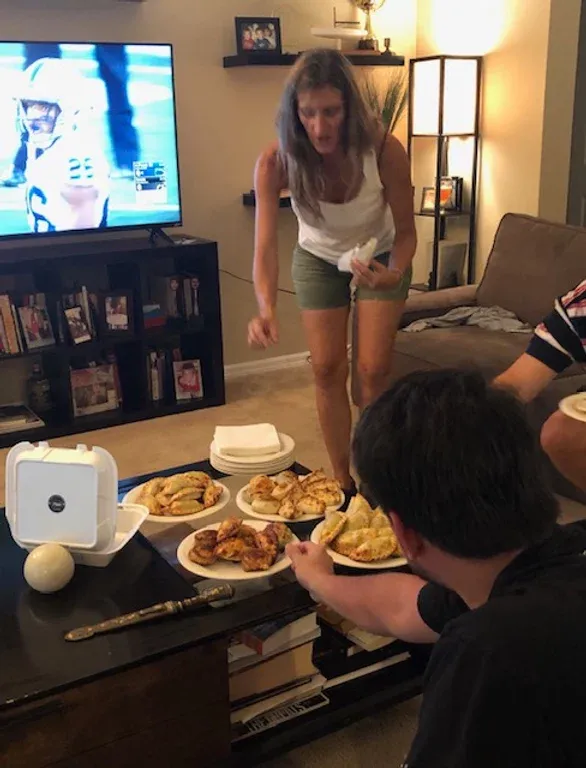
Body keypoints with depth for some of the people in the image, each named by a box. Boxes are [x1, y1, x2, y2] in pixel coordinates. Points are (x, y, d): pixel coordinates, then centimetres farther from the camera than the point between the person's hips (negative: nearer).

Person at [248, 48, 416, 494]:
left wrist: (393, 274, -42)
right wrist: (266, 308, -53)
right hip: (319, 260, 1)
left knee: (372, 371, -7)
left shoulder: (385, 151, -32)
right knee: (327, 369, -1)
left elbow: (406, 232, -21)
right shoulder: (276, 162, -30)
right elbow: (265, 245, -35)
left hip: (380, 258, -1)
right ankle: (343, 481, 15)